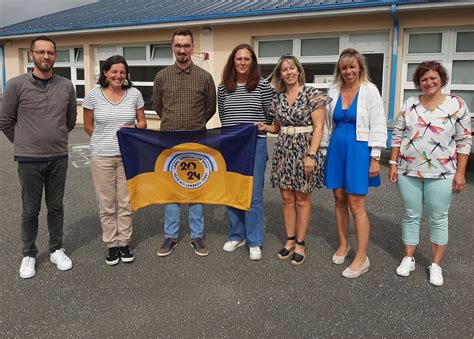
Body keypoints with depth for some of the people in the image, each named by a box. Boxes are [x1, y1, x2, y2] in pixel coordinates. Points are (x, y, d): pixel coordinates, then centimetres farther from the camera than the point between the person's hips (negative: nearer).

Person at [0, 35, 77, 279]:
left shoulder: (66, 86, 1)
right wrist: (24, 144, 8)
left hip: (59, 158, 2)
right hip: (29, 160, -2)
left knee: (56, 207, 13)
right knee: (30, 210, 9)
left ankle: (56, 250, 28)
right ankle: (29, 255, 25)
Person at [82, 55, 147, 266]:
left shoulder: (135, 94, 0)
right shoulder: (93, 95, -2)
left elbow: (142, 123, 7)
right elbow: (88, 126, 6)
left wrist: (132, 130, -13)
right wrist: (105, 141, -1)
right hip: (102, 156, -1)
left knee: (126, 202, 6)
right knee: (107, 204, 6)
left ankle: (124, 243, 22)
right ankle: (111, 244, 21)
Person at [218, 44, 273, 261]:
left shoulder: (262, 85, -2)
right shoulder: (223, 88, 7)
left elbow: (271, 116, 5)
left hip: (255, 145, -3)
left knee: (253, 194, 0)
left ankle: (254, 242, 13)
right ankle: (236, 236, 26)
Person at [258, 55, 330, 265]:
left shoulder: (311, 94, -7)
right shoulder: (278, 97, 9)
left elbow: (318, 127, -11)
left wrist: (311, 155, -18)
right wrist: (266, 127, -2)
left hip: (304, 149, -5)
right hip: (283, 150, 5)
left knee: (302, 199, 4)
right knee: (287, 198, 9)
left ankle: (300, 244, 16)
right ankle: (290, 240, 22)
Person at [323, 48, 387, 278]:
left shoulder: (370, 91, -5)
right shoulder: (334, 91, 7)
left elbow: (378, 126, -7)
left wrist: (375, 159, -10)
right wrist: (326, 150, 13)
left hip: (359, 149, -5)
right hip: (337, 149, 5)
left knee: (356, 203, -6)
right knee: (339, 199, 10)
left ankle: (362, 258, 4)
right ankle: (343, 244, 28)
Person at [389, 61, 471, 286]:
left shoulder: (457, 105, -3)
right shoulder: (410, 104, 4)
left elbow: (464, 141, -2)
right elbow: (398, 136, 6)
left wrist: (460, 172, -6)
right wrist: (393, 163, 1)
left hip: (441, 174, -2)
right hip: (408, 171, 2)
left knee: (438, 219, 6)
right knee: (410, 215, 10)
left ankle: (436, 265, 20)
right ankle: (408, 258, 24)